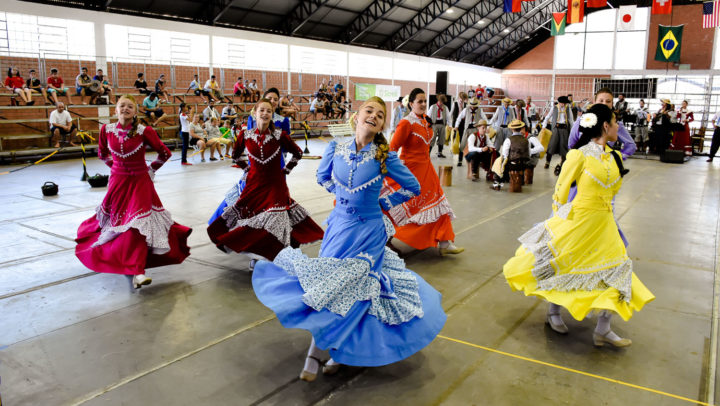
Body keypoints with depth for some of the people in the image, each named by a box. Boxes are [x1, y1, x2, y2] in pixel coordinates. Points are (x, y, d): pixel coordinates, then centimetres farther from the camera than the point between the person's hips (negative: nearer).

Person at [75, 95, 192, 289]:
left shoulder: (144, 131, -13)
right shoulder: (107, 130, -3)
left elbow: (165, 153, -2)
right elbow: (102, 154, 16)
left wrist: (150, 169, 5)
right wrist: (117, 167, 14)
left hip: (140, 182, -3)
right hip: (117, 181, 4)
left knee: (138, 223, -11)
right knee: (113, 219, 13)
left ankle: (137, 272, -6)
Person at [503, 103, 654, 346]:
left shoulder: (615, 157, 5)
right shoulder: (580, 155, -14)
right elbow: (561, 189, -7)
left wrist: (602, 210, 16)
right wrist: (560, 218, 0)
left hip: (604, 224, 7)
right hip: (578, 222, -7)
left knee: (615, 270, 5)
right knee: (561, 267, 9)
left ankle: (603, 330, 15)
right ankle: (553, 312, 33)